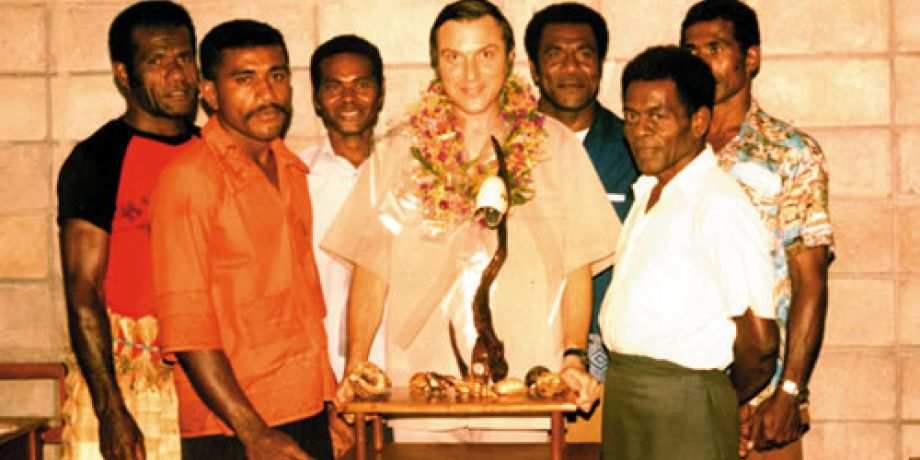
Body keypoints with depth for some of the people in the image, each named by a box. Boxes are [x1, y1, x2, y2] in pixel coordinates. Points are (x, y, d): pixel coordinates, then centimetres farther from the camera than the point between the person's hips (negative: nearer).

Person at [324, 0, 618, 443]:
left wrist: (574, 357, -8)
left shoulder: (555, 146, 4)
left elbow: (578, 267, 4)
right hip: (419, 394, 1)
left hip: (525, 393, 0)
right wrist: (355, 368, -4)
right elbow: (371, 269, 5)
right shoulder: (397, 151, 5)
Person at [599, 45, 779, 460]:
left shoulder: (719, 204, -16)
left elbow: (759, 341, -17)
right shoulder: (647, 196, 13)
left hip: (682, 410, -8)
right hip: (624, 394, 8)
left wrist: (720, 401, -1)